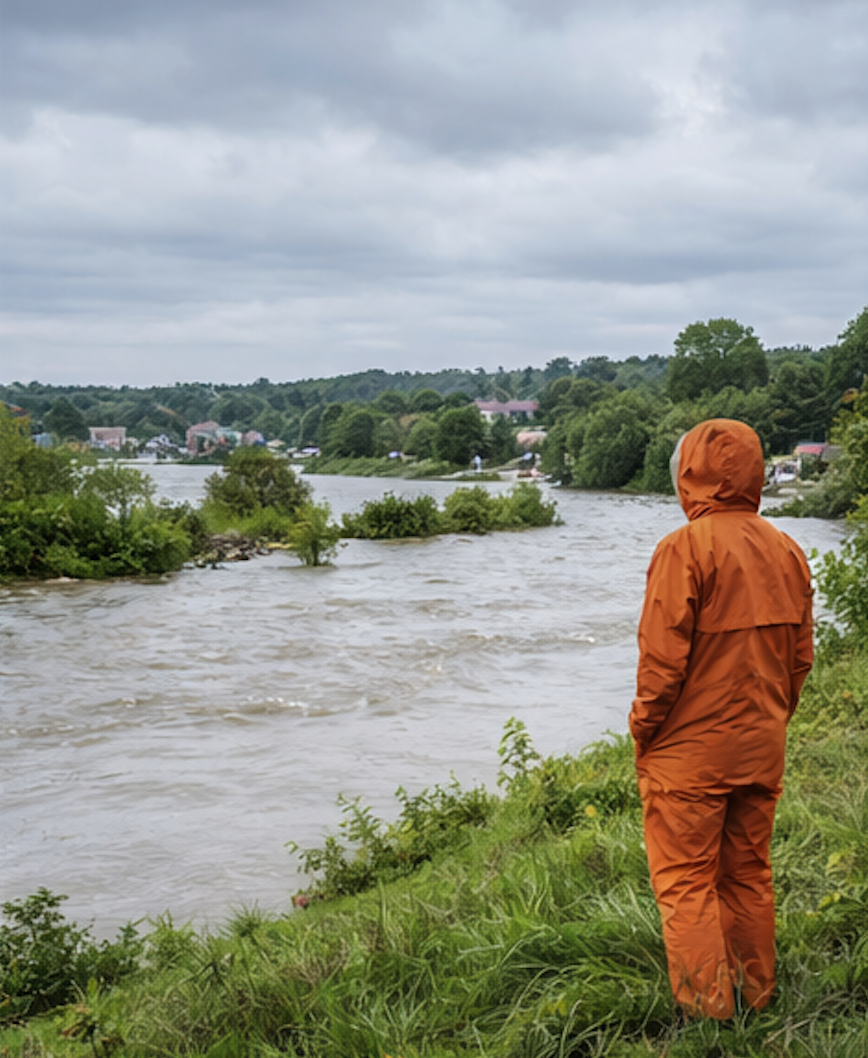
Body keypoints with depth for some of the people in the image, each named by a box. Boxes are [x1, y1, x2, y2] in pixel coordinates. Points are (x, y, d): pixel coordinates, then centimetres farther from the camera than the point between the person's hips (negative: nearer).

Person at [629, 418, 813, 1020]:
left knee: (686, 880, 4)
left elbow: (663, 658, -17)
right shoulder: (786, 549, 4)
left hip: (690, 750, -7)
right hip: (762, 746, 7)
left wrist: (643, 729, -5)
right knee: (748, 873, 18)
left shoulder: (686, 548, -16)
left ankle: (706, 1010, 9)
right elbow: (801, 656, 9)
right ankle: (756, 999, 27)